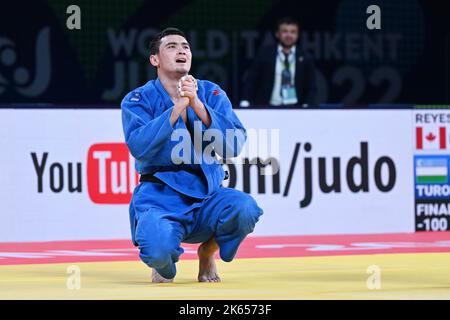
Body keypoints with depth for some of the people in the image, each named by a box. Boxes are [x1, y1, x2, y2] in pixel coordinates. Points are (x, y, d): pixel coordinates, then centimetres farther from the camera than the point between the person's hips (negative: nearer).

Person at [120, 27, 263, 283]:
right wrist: (178, 106, -20)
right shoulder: (138, 100, 1)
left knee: (245, 208, -31)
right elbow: (139, 147, -18)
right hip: (160, 197, -3)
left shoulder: (211, 94, 6)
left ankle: (208, 252, 4)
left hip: (207, 195, 3)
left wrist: (197, 104, -18)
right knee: (157, 249, -35)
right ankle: (165, 262, 8)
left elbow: (234, 146, -9)